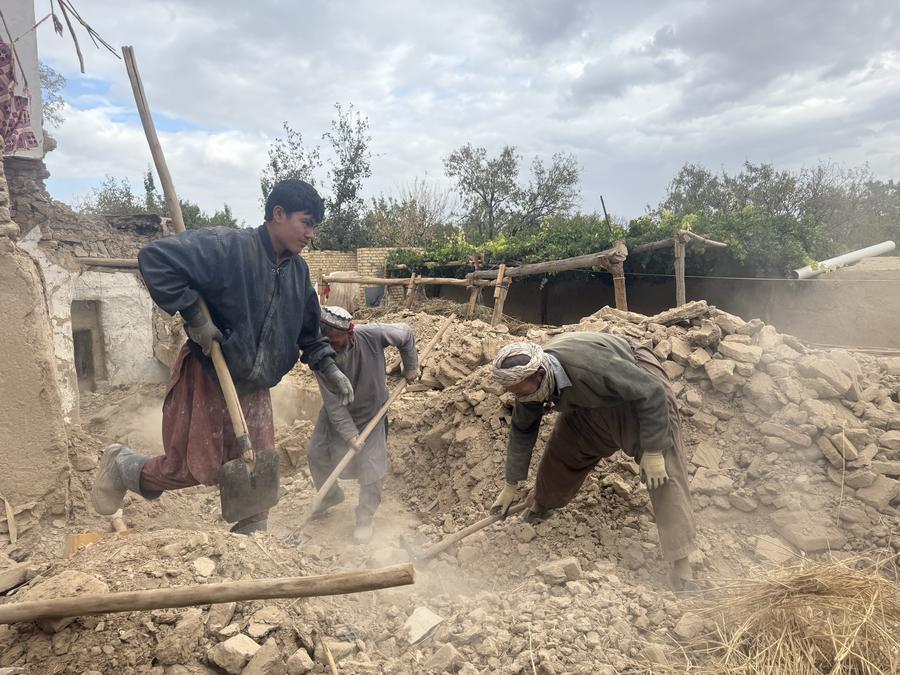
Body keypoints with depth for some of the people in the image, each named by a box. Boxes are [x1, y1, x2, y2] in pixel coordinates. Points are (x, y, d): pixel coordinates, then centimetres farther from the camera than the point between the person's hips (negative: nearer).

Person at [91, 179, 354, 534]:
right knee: (191, 469, 7)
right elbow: (156, 258, -28)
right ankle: (121, 464, 36)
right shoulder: (229, 247, -21)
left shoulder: (298, 270, 4)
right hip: (207, 379, -6)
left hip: (254, 388, 7)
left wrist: (328, 369, 4)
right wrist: (193, 316, -26)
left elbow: (309, 332, 15)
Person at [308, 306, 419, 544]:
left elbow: (406, 333, -10)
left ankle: (365, 519, 17)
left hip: (370, 412, -1)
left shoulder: (371, 335, -31)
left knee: (371, 469, -5)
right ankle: (331, 496, 39)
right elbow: (334, 403, -23)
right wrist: (350, 434, -27)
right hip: (336, 413, 2)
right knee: (317, 455, 8)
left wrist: (410, 367, -2)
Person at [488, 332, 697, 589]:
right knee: (560, 453, 3)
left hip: (638, 386, -6)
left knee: (664, 473, -14)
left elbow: (652, 392, -33)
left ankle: (680, 564, -12)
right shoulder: (528, 378, -20)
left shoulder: (591, 366, -43)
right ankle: (540, 506, 31)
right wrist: (510, 486, 5)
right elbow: (521, 430, -3)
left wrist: (652, 451, -29)